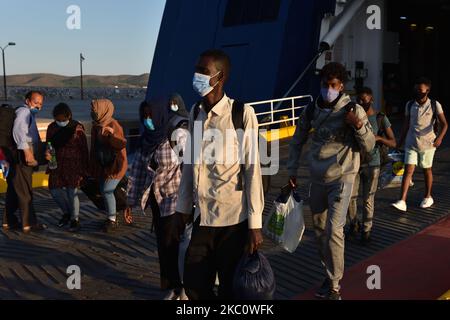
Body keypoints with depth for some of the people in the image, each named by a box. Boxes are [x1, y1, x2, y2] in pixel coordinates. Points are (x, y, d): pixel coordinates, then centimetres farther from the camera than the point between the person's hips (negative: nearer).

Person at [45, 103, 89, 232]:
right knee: (55, 190, 4)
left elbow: (84, 149, -6)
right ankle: (66, 212, 30)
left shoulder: (77, 128, -11)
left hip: (73, 164, -5)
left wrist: (83, 169, -6)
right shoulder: (52, 127, 0)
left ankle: (75, 219, 13)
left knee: (72, 192, -7)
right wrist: (47, 153, -13)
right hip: (57, 163, 5)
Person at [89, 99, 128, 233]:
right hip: (103, 165, 8)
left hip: (115, 164, -8)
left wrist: (112, 133, -42)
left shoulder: (113, 125, -18)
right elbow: (94, 146, 13)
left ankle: (112, 221, 0)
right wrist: (92, 167, 14)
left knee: (107, 190, -14)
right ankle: (112, 216, 26)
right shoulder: (96, 125, 5)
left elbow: (122, 144, -26)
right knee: (104, 190, 10)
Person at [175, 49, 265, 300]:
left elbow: (252, 169, -10)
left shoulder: (242, 113, -10)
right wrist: (184, 208, 13)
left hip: (234, 218, -5)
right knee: (194, 285, 11)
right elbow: (190, 164, 11)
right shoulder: (195, 113, 7)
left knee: (231, 289, 7)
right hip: (202, 217, 5)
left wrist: (255, 224, -11)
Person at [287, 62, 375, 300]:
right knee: (320, 229, 15)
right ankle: (330, 273, 35)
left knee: (333, 231, -14)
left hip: (341, 178, -5)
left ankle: (334, 285, 1)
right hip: (317, 178, 5)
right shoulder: (311, 110, 1)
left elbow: (369, 146, -7)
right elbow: (297, 141, 13)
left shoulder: (353, 110, -8)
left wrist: (359, 125, -25)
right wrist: (292, 171, 10)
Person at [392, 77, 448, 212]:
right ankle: (402, 202, -13)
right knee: (408, 170, -7)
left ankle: (428, 197, 31)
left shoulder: (434, 105, -6)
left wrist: (440, 137, -29)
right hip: (411, 144, 2)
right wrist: (401, 141, 14)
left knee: (427, 170, 12)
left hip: (428, 144, -2)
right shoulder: (409, 105, 4)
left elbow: (444, 124, -12)